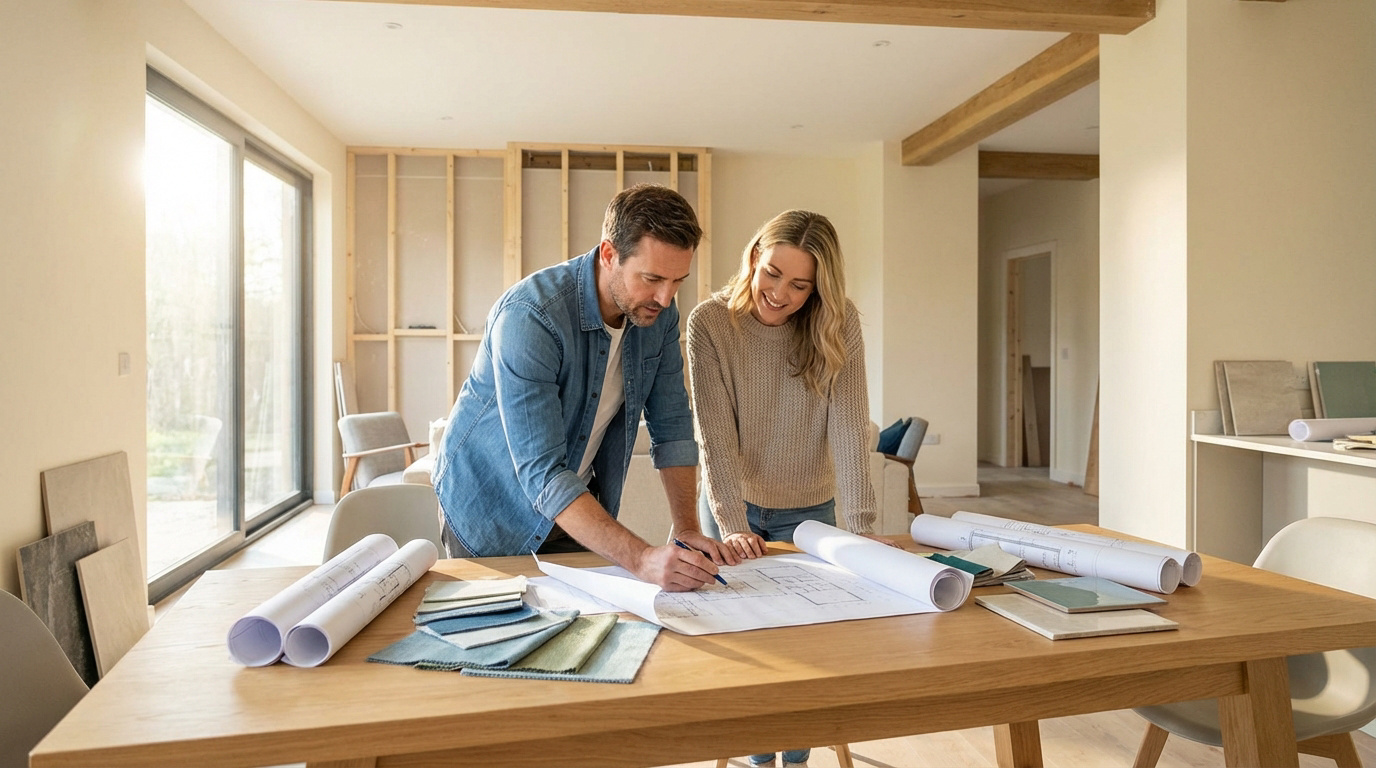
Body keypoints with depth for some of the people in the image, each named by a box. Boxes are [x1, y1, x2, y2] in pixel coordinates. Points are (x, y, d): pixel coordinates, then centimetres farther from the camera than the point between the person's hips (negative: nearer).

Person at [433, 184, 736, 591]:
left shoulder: (658, 312, -12)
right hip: (492, 504, -4)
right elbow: (541, 474, -36)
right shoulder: (529, 316, -32)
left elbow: (671, 426, -4)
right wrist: (640, 559, -44)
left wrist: (687, 530, -14)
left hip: (581, 499, 5)